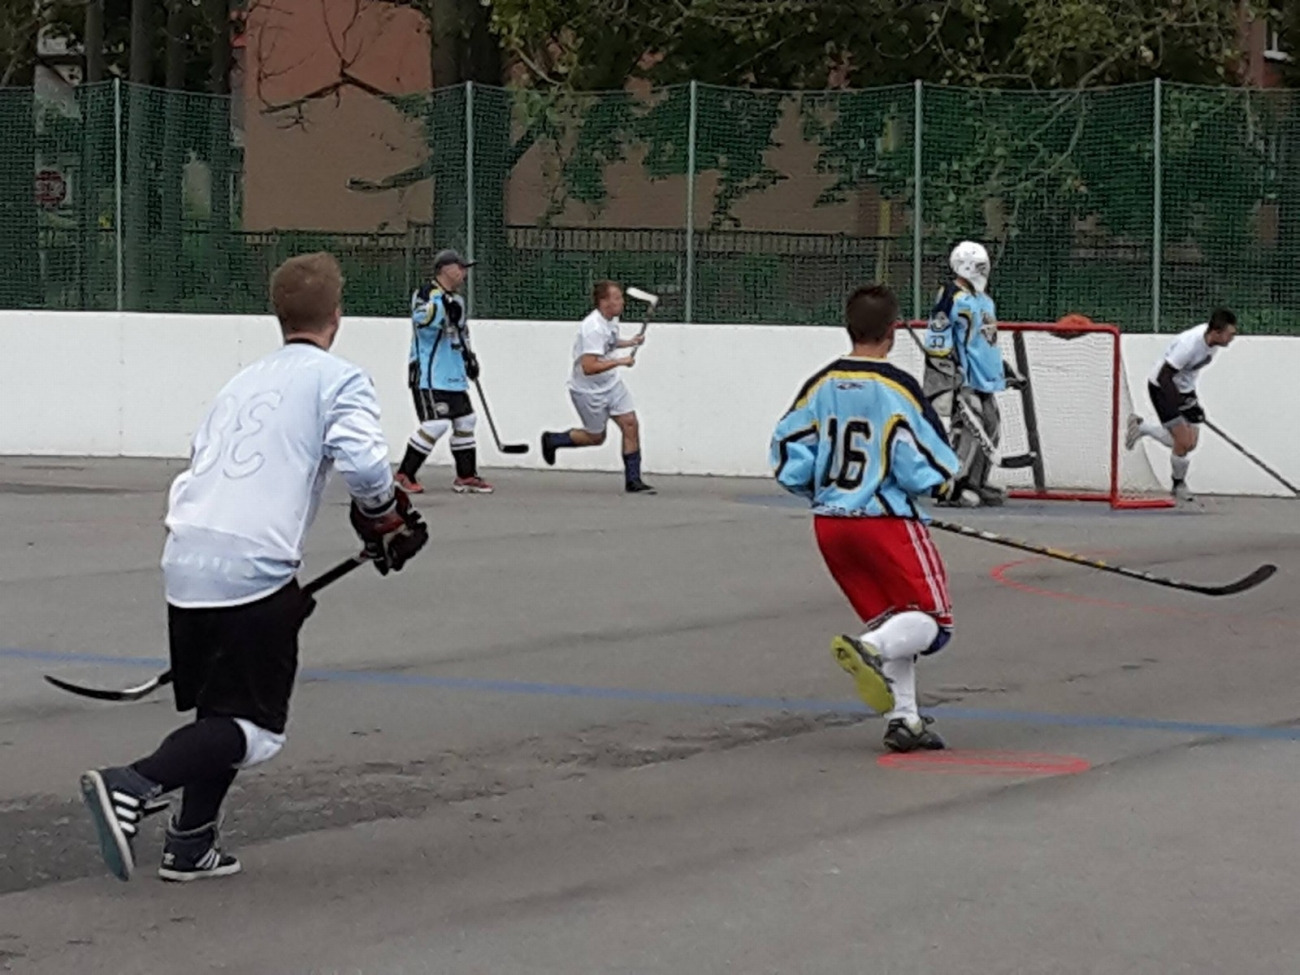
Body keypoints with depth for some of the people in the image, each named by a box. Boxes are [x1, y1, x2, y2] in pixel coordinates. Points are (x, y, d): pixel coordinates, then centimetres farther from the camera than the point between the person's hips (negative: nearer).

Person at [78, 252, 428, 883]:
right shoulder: (339, 379, 2)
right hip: (252, 567, -7)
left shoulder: (243, 381, 24)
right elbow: (363, 464, -14)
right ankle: (134, 788, -22)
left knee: (222, 707, 22)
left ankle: (191, 845, 17)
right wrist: (388, 521, 4)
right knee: (255, 728, -3)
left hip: (185, 562, 7)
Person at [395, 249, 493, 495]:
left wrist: (469, 355, 21)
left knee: (465, 420, 11)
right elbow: (422, 320, -29)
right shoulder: (426, 294, -12)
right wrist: (443, 306, -39)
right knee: (436, 423, -16)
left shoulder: (456, 300, 17)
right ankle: (404, 476, -8)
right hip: (428, 375, -10)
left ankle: (466, 476, 22)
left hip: (453, 377, 10)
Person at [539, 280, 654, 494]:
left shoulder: (611, 319, 1)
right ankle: (551, 440, 30)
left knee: (630, 424, -3)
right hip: (588, 390, -8)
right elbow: (589, 367, -35)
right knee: (596, 437, 6)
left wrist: (629, 342, 11)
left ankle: (632, 480, 3)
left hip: (611, 383, 8)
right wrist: (619, 362, -31)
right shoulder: (593, 329, -29)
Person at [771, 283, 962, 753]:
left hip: (829, 522, 6)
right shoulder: (897, 388, -12)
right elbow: (925, 469, -13)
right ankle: (870, 648, -27)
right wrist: (942, 481, 10)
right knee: (931, 619, 1)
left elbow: (788, 463, 6)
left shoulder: (820, 386, 4)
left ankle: (902, 717, 13)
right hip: (886, 521, -6)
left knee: (893, 621, 18)